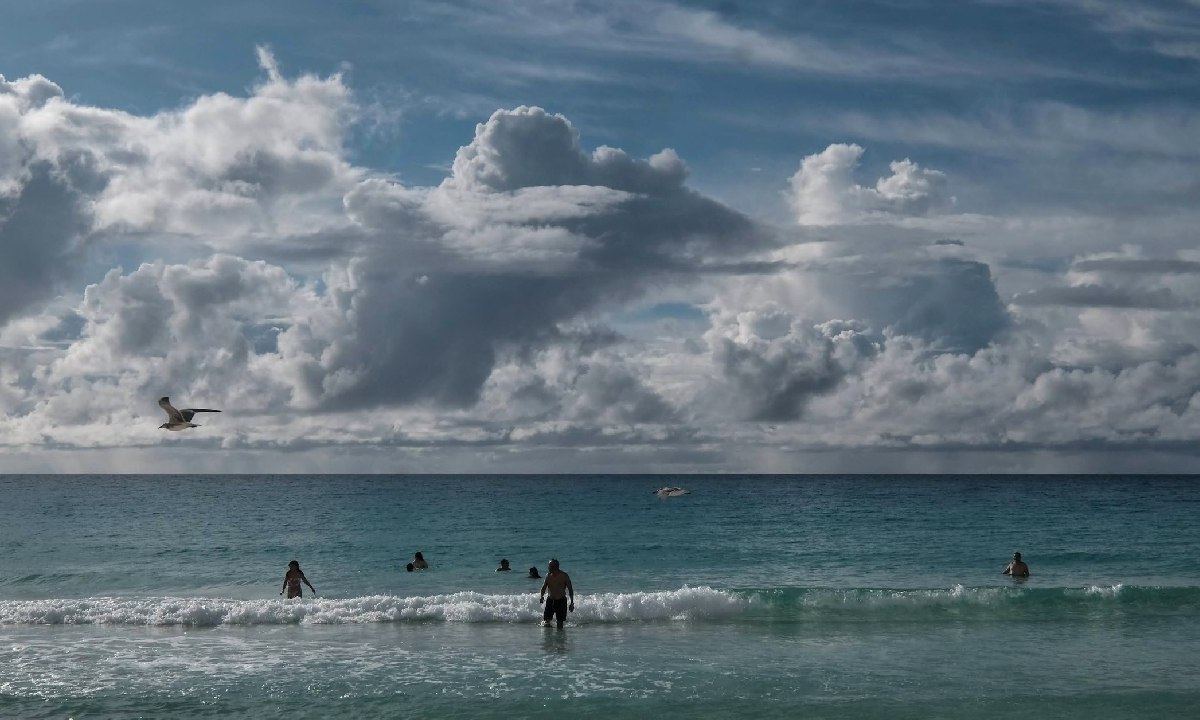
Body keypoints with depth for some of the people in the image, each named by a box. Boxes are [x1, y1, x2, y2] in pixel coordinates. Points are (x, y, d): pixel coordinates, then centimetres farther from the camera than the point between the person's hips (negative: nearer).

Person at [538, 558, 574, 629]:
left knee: (560, 622, -1)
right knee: (546, 621, -4)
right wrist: (541, 596, -12)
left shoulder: (564, 576, -7)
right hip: (550, 600, 3)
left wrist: (572, 603, -7)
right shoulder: (548, 575, 3)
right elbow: (544, 587, 9)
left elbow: (570, 589, -2)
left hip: (561, 601, -3)